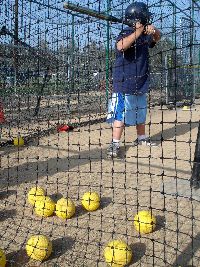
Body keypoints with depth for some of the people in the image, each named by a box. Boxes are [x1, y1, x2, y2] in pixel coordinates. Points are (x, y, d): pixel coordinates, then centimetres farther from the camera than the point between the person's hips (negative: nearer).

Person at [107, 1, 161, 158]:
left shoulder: (145, 35, 10)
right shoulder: (126, 34, -14)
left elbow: (157, 37, 22)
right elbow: (121, 46, -33)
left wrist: (154, 30, -2)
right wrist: (139, 31, -29)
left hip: (141, 83, 8)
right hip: (124, 83, -8)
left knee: (141, 112, 18)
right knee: (121, 114, -9)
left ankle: (141, 138, 33)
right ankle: (115, 144, -3)